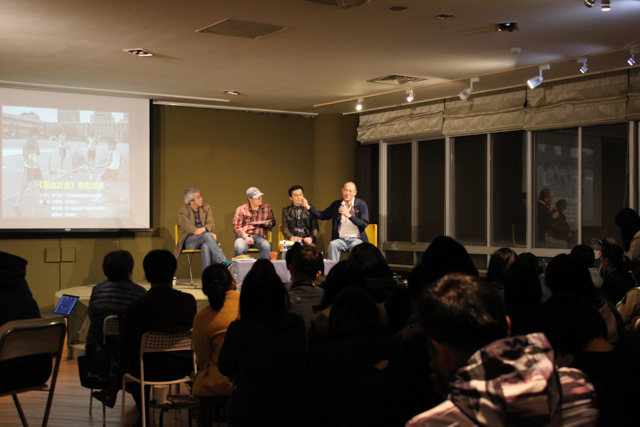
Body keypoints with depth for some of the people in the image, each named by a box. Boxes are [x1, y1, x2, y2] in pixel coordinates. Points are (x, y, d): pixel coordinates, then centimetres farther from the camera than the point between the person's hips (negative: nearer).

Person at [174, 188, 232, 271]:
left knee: (206, 246, -37)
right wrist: (209, 234, -25)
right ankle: (223, 262, -46)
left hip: (204, 239, 2)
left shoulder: (206, 208, 14)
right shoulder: (183, 212, 2)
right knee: (206, 236, -35)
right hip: (189, 241, -2)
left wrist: (203, 229, -25)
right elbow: (189, 227, -14)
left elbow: (211, 224, 1)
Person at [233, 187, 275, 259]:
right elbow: (236, 227, 2)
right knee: (239, 248, -36)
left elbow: (273, 222, 27)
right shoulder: (241, 209, 6)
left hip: (259, 237, 2)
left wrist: (267, 224, 1)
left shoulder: (267, 208, 15)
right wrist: (245, 237, -15)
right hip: (243, 236, -2)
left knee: (266, 246, -34)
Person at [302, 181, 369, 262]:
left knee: (355, 246, -37)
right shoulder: (336, 205, 13)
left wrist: (349, 215, -16)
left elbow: (365, 224, -6)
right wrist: (308, 207, 7)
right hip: (341, 239, 2)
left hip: (356, 239, -2)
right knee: (333, 244, -31)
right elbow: (322, 216, 17)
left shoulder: (361, 204, 3)